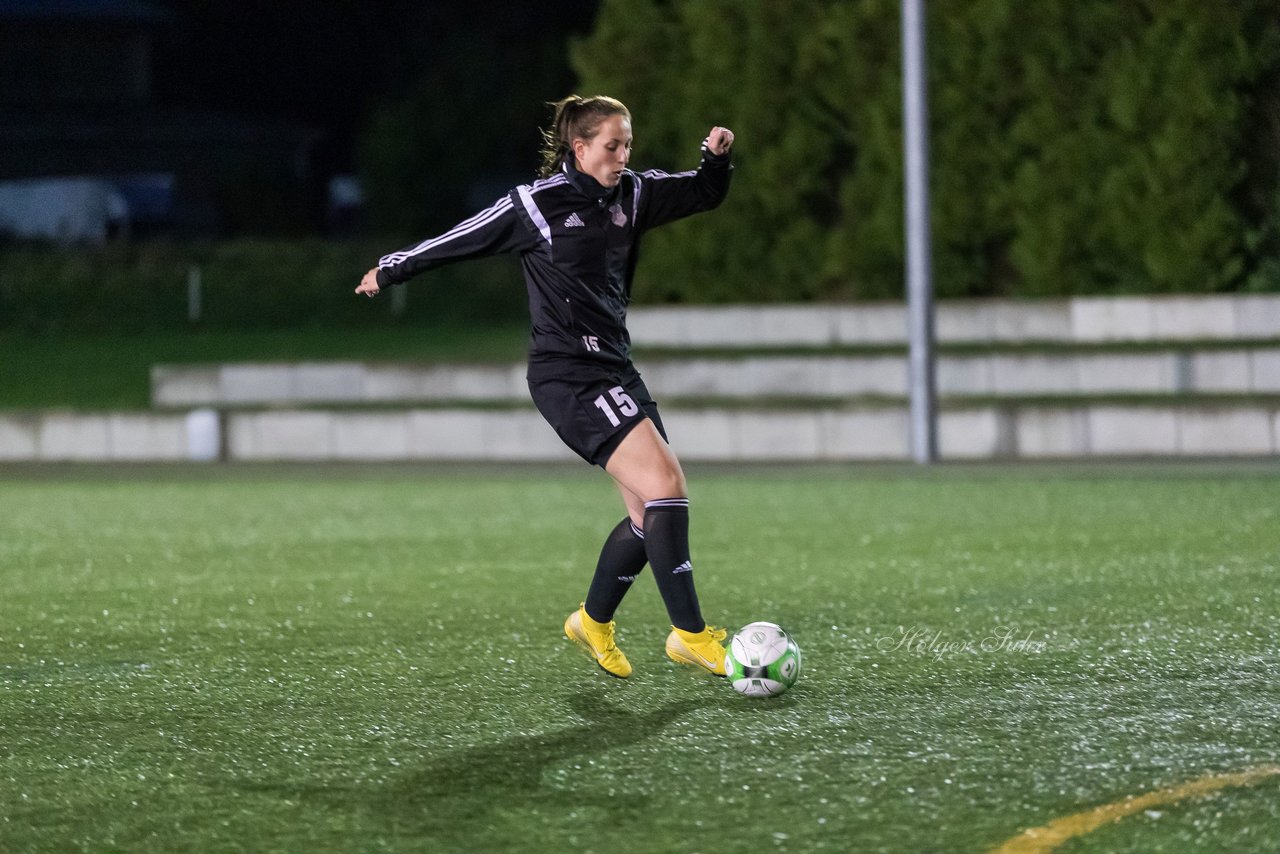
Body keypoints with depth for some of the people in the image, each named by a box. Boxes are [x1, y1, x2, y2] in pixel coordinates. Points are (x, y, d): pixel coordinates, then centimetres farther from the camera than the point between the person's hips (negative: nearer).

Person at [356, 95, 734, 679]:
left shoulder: (632, 196, 9)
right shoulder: (536, 205, -8)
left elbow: (705, 194, 19)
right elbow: (462, 240, 3)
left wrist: (717, 157, -2)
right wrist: (393, 269, 13)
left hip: (613, 367, 8)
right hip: (566, 373, -8)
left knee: (653, 511, 5)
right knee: (665, 484, -19)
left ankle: (593, 622, 26)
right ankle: (690, 634, -15)